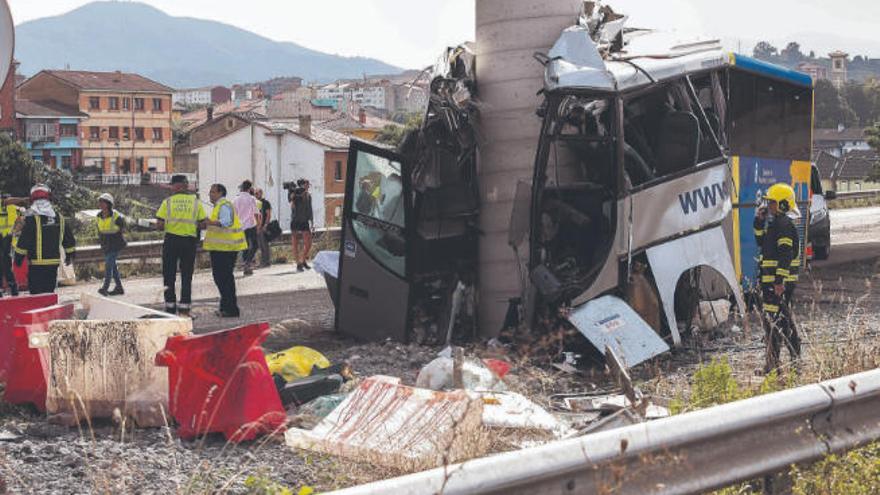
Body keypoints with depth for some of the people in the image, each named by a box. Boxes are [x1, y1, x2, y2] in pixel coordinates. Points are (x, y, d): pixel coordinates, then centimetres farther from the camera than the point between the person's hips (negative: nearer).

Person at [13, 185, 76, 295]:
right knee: (49, 290, 14)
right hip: (54, 262, 5)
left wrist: (18, 258, -5)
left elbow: (23, 240, -14)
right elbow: (69, 239, 13)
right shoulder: (58, 218, 7)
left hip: (36, 263, -5)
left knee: (36, 291, -3)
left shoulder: (32, 218, -11)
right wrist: (69, 255, 25)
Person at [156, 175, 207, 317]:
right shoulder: (196, 201, 1)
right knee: (186, 276, 9)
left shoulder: (168, 201, -2)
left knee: (169, 275, 9)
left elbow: (160, 225, -6)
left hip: (171, 240, -1)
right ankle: (184, 308, 7)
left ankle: (170, 307, 9)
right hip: (189, 240, 1)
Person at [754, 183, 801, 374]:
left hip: (778, 281, -11)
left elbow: (785, 255, -22)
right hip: (771, 279, 11)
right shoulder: (775, 223, 16)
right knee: (786, 318, 18)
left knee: (772, 319, -10)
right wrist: (759, 222, 15)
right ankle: (796, 357, 27)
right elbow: (761, 242, 28)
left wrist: (779, 281, -26)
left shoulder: (784, 224, -16)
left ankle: (773, 363, -10)